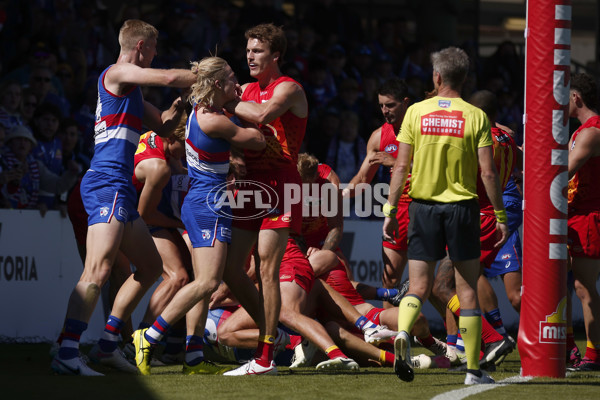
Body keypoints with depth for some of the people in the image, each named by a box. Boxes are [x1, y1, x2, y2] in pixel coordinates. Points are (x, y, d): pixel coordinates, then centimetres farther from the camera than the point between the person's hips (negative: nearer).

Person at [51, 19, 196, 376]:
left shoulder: (130, 88, 25)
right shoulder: (117, 73, -4)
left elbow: (163, 126, 32)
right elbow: (169, 77, -15)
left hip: (121, 189, 11)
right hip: (108, 184, -11)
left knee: (151, 267, 19)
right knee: (98, 271, -22)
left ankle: (108, 344, 19)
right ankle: (67, 353, -31)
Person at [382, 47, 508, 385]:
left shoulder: (416, 112, 1)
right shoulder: (476, 117, -3)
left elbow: (401, 166, -1)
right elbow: (489, 172, -7)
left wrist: (390, 211, 4)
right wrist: (501, 215, 1)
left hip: (424, 205, 1)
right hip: (462, 206, -1)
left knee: (418, 288, 5)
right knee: (468, 290, 7)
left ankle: (403, 333, -26)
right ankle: (473, 369, 8)